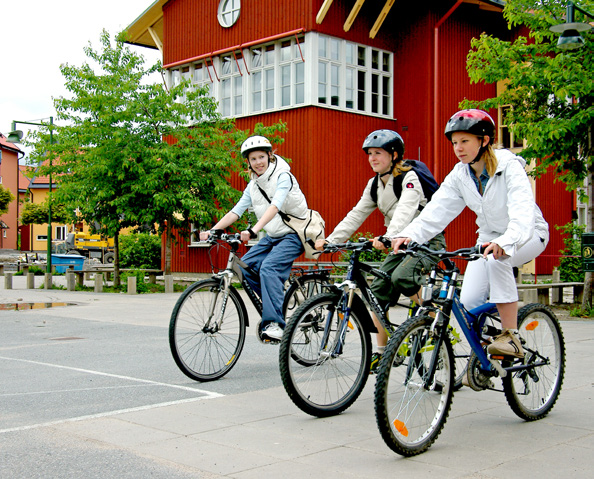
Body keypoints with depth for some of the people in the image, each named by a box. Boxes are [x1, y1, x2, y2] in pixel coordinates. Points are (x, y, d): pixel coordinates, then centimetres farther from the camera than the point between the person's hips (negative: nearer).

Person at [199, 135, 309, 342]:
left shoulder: (283, 176, -15)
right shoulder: (253, 185, 7)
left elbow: (274, 207, -31)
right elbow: (236, 211, -1)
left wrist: (253, 230, -44)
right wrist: (212, 230, -15)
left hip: (292, 234, -8)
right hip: (272, 236, 8)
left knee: (268, 268, -28)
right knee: (246, 265, -5)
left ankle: (275, 324, -28)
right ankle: (276, 302, 12)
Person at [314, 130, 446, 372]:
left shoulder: (409, 178, -17)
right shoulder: (374, 185, 6)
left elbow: (405, 211, -34)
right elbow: (356, 215, 3)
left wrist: (388, 237, -52)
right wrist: (330, 240, -10)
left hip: (428, 240, -8)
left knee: (401, 277, -31)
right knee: (379, 291, -4)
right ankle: (381, 352, 6)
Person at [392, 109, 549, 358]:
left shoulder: (509, 167, -25)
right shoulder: (459, 176, -9)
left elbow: (523, 213, -40)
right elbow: (436, 211, -20)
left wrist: (504, 243, -60)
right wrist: (409, 235, -39)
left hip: (527, 235, -5)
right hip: (489, 237, 5)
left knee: (496, 259, -38)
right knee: (469, 301, -13)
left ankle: (511, 337, -28)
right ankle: (481, 353, 17)